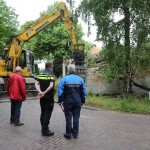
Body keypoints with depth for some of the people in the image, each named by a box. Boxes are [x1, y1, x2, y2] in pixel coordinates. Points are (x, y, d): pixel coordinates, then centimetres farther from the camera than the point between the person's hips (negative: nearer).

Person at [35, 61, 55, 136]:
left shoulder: (40, 75, 8)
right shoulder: (51, 75, -10)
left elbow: (36, 84, -4)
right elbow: (51, 86, -24)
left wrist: (40, 92, -15)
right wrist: (44, 93, -20)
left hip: (42, 97, 6)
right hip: (49, 97, -6)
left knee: (43, 112, 16)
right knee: (47, 113, 0)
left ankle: (43, 128, 25)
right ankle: (45, 130, 4)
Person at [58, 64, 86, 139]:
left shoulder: (64, 79, -8)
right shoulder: (80, 79, 1)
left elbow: (60, 91, -8)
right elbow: (83, 91, 5)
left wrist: (60, 100, 0)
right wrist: (83, 101, 14)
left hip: (68, 102, -2)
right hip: (77, 102, 2)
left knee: (68, 117, 6)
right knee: (76, 117, 9)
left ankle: (68, 134, 12)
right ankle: (75, 133, 16)